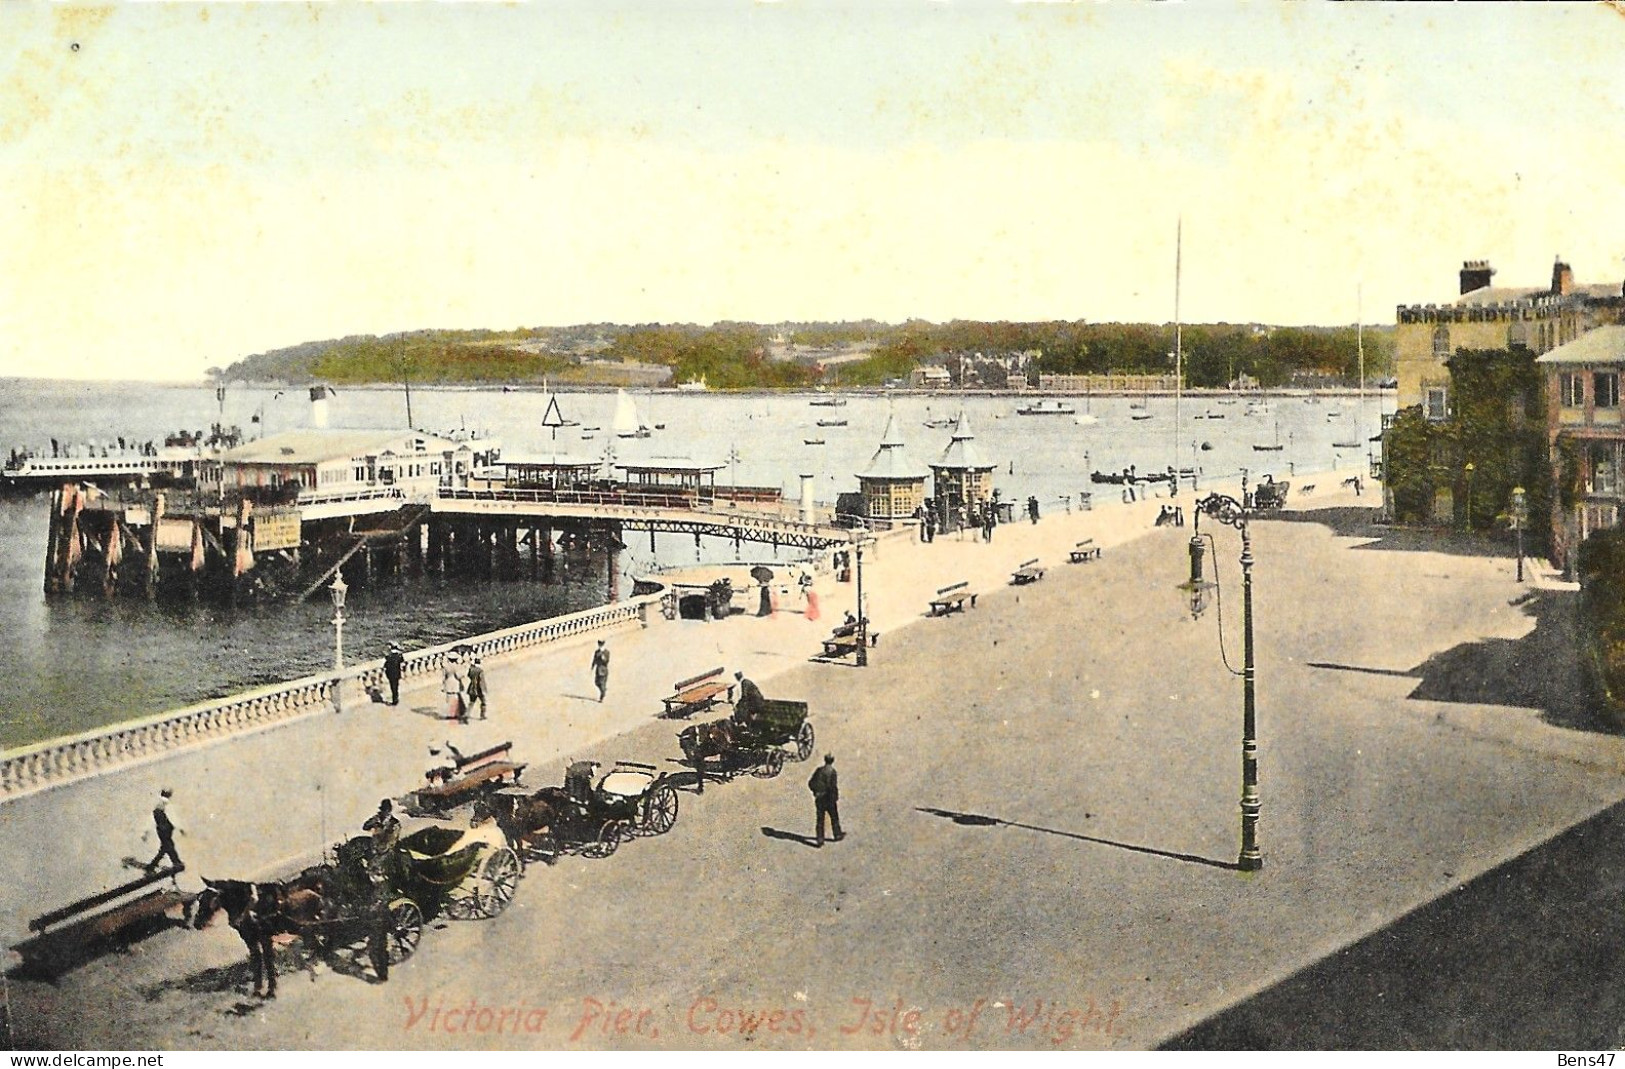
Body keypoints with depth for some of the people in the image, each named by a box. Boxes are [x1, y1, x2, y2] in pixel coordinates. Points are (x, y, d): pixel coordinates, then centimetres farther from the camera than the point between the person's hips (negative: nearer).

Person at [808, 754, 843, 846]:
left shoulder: (819, 770, 3)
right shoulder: (832, 771, -14)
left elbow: (810, 783, 7)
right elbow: (833, 786, -21)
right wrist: (836, 796, -10)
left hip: (819, 798, 4)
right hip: (828, 798, -4)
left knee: (820, 820, 7)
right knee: (834, 817, 16)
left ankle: (820, 839, 3)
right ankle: (837, 835, 30)